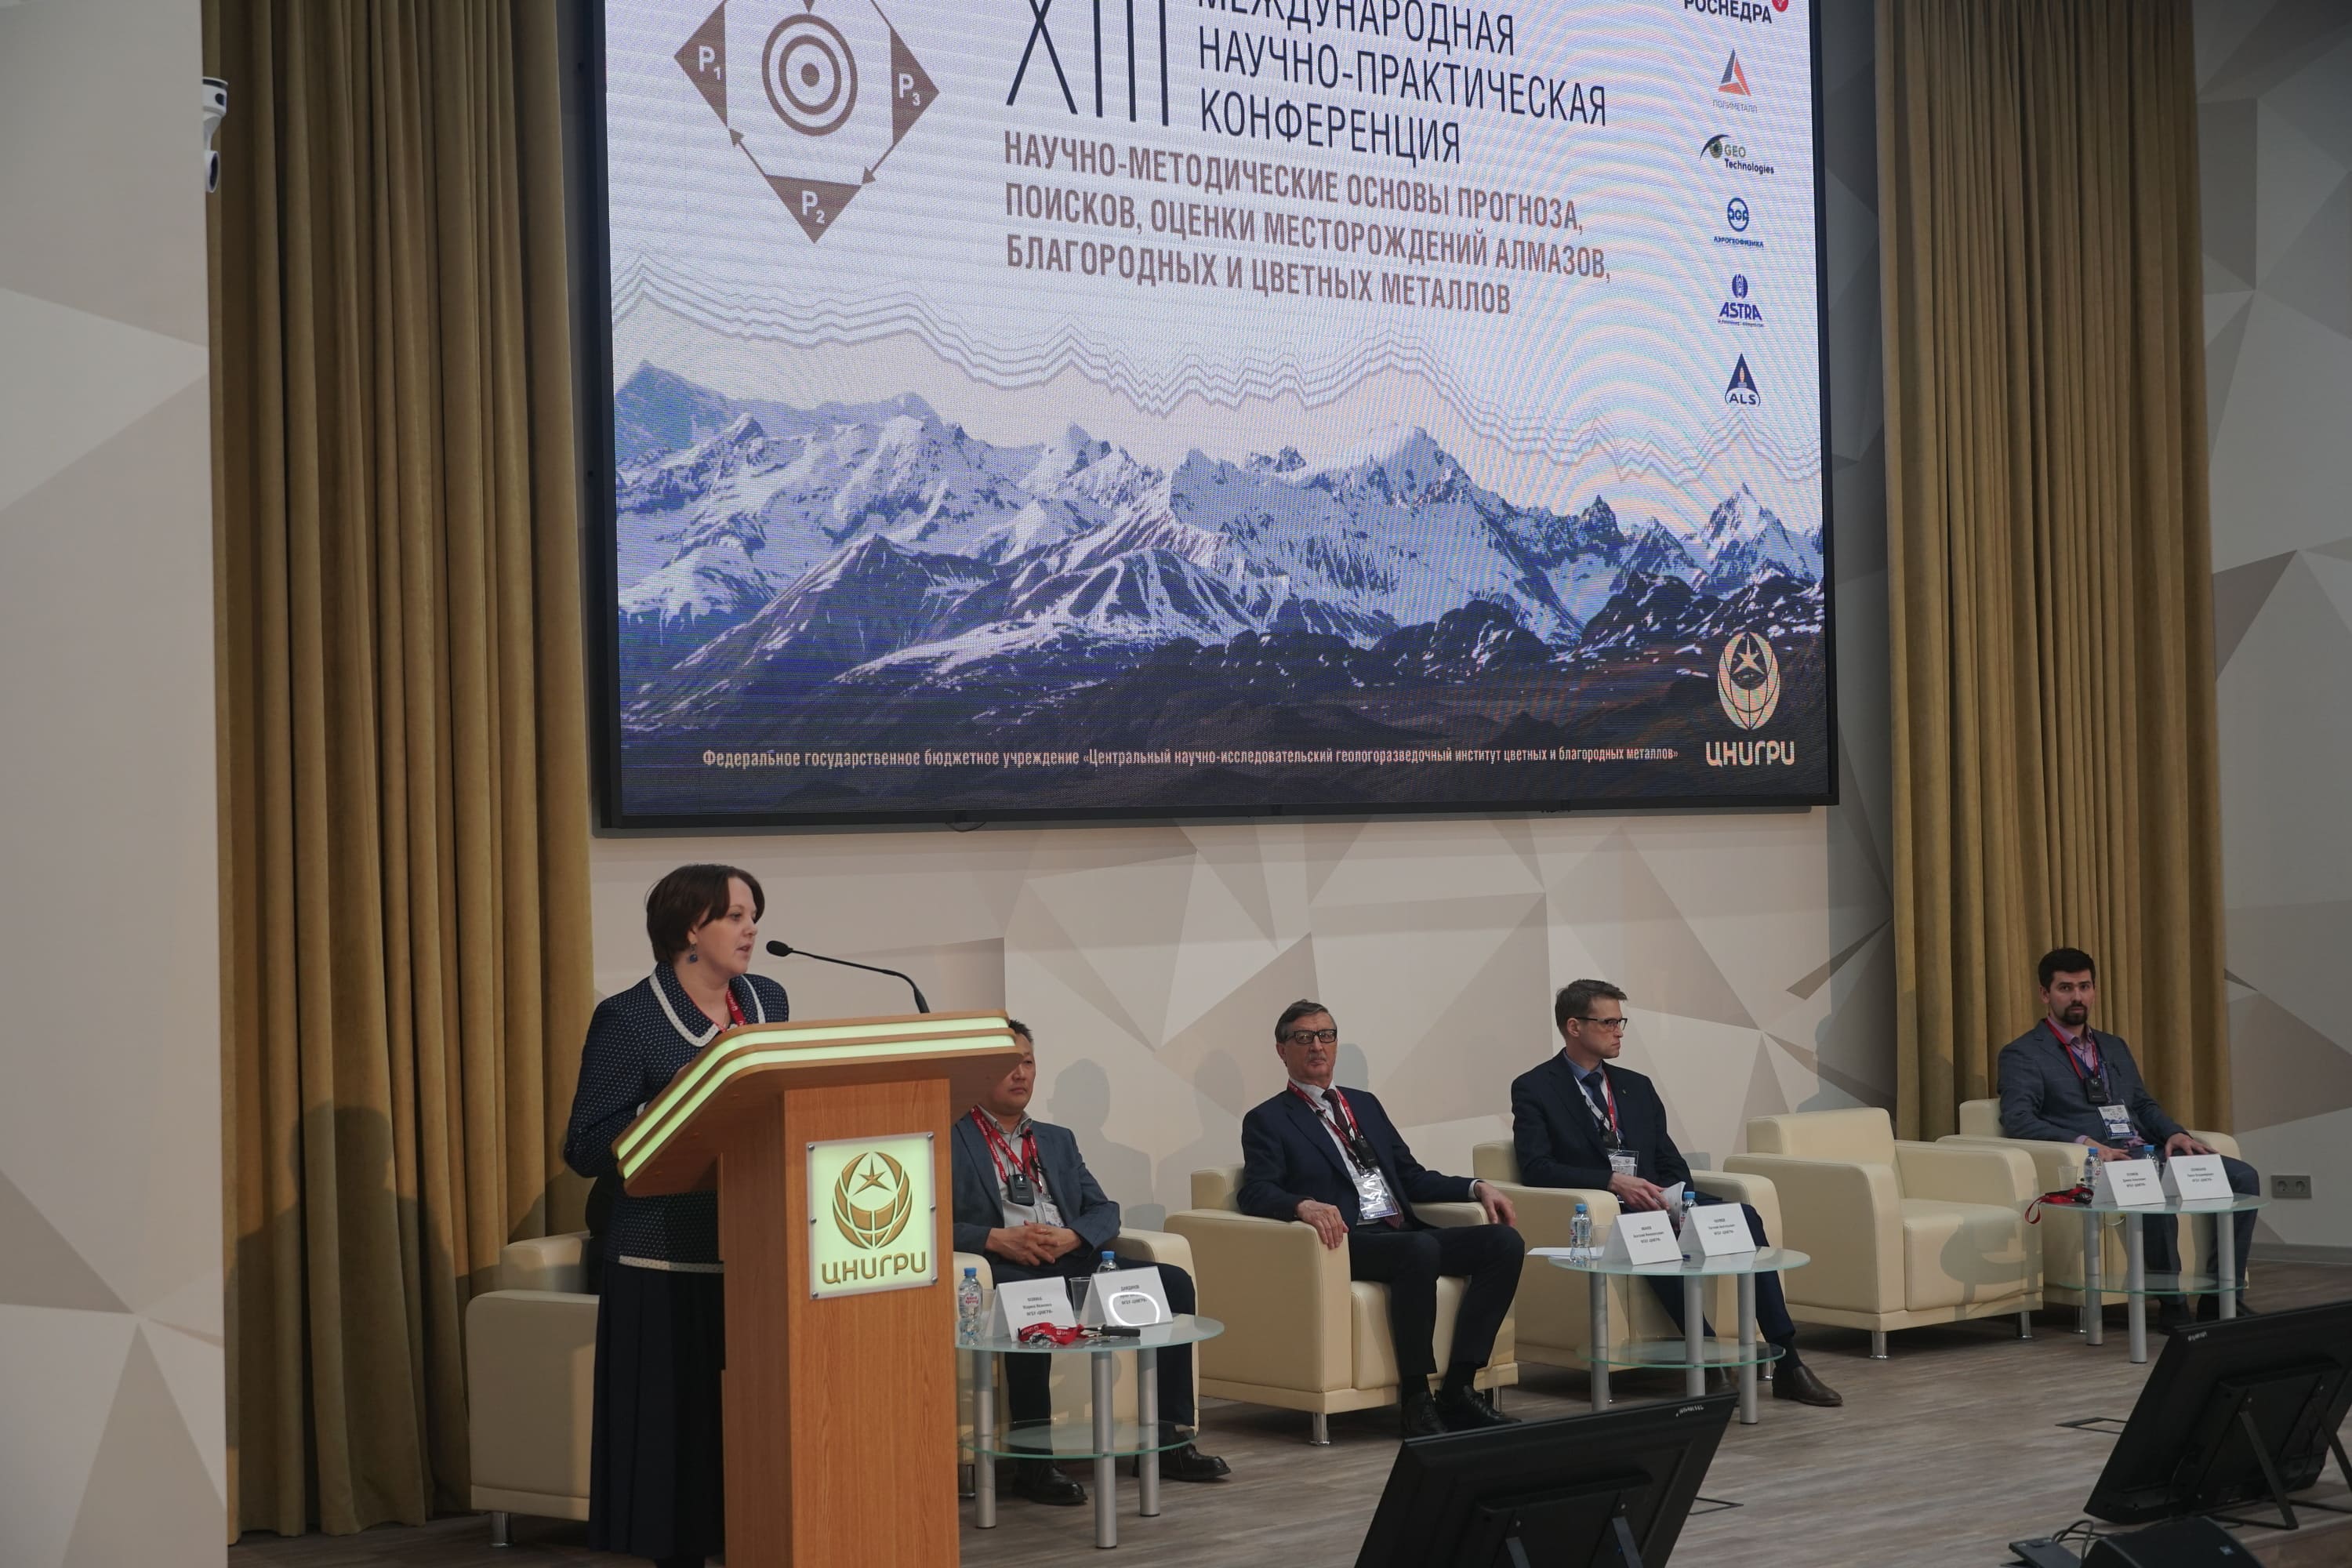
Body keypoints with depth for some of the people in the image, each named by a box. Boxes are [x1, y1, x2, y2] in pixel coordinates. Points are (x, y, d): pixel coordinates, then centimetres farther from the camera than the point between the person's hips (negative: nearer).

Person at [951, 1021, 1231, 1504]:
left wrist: (1072, 1236, -6)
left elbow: (1104, 1211, 17)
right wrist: (997, 1238, -19)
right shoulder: (950, 1143, 8)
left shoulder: (1058, 1140, 26)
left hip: (1074, 1260, 6)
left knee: (1174, 1282, -16)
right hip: (1004, 1267, -6)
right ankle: (1033, 1460, -34)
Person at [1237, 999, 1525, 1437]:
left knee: (1506, 1242, -16)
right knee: (1421, 1250, -37)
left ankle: (1458, 1389, -19)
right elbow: (1255, 1192, -8)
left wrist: (1477, 1188, 8)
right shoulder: (1267, 1120, 7)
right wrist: (1303, 1206, -30)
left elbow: (1412, 1177, 25)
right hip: (1349, 1242, -7)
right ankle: (1416, 1401, -30)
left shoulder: (1364, 1104, 26)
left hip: (1403, 1233, 7)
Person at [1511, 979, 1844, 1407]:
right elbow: (1535, 1168, -10)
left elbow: (1672, 1163, 17)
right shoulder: (1534, 1090, 3)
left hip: (1654, 1200, 5)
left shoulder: (1637, 1087, 21)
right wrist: (1613, 1182, -21)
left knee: (1744, 1216, -22)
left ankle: (1787, 1363, -25)